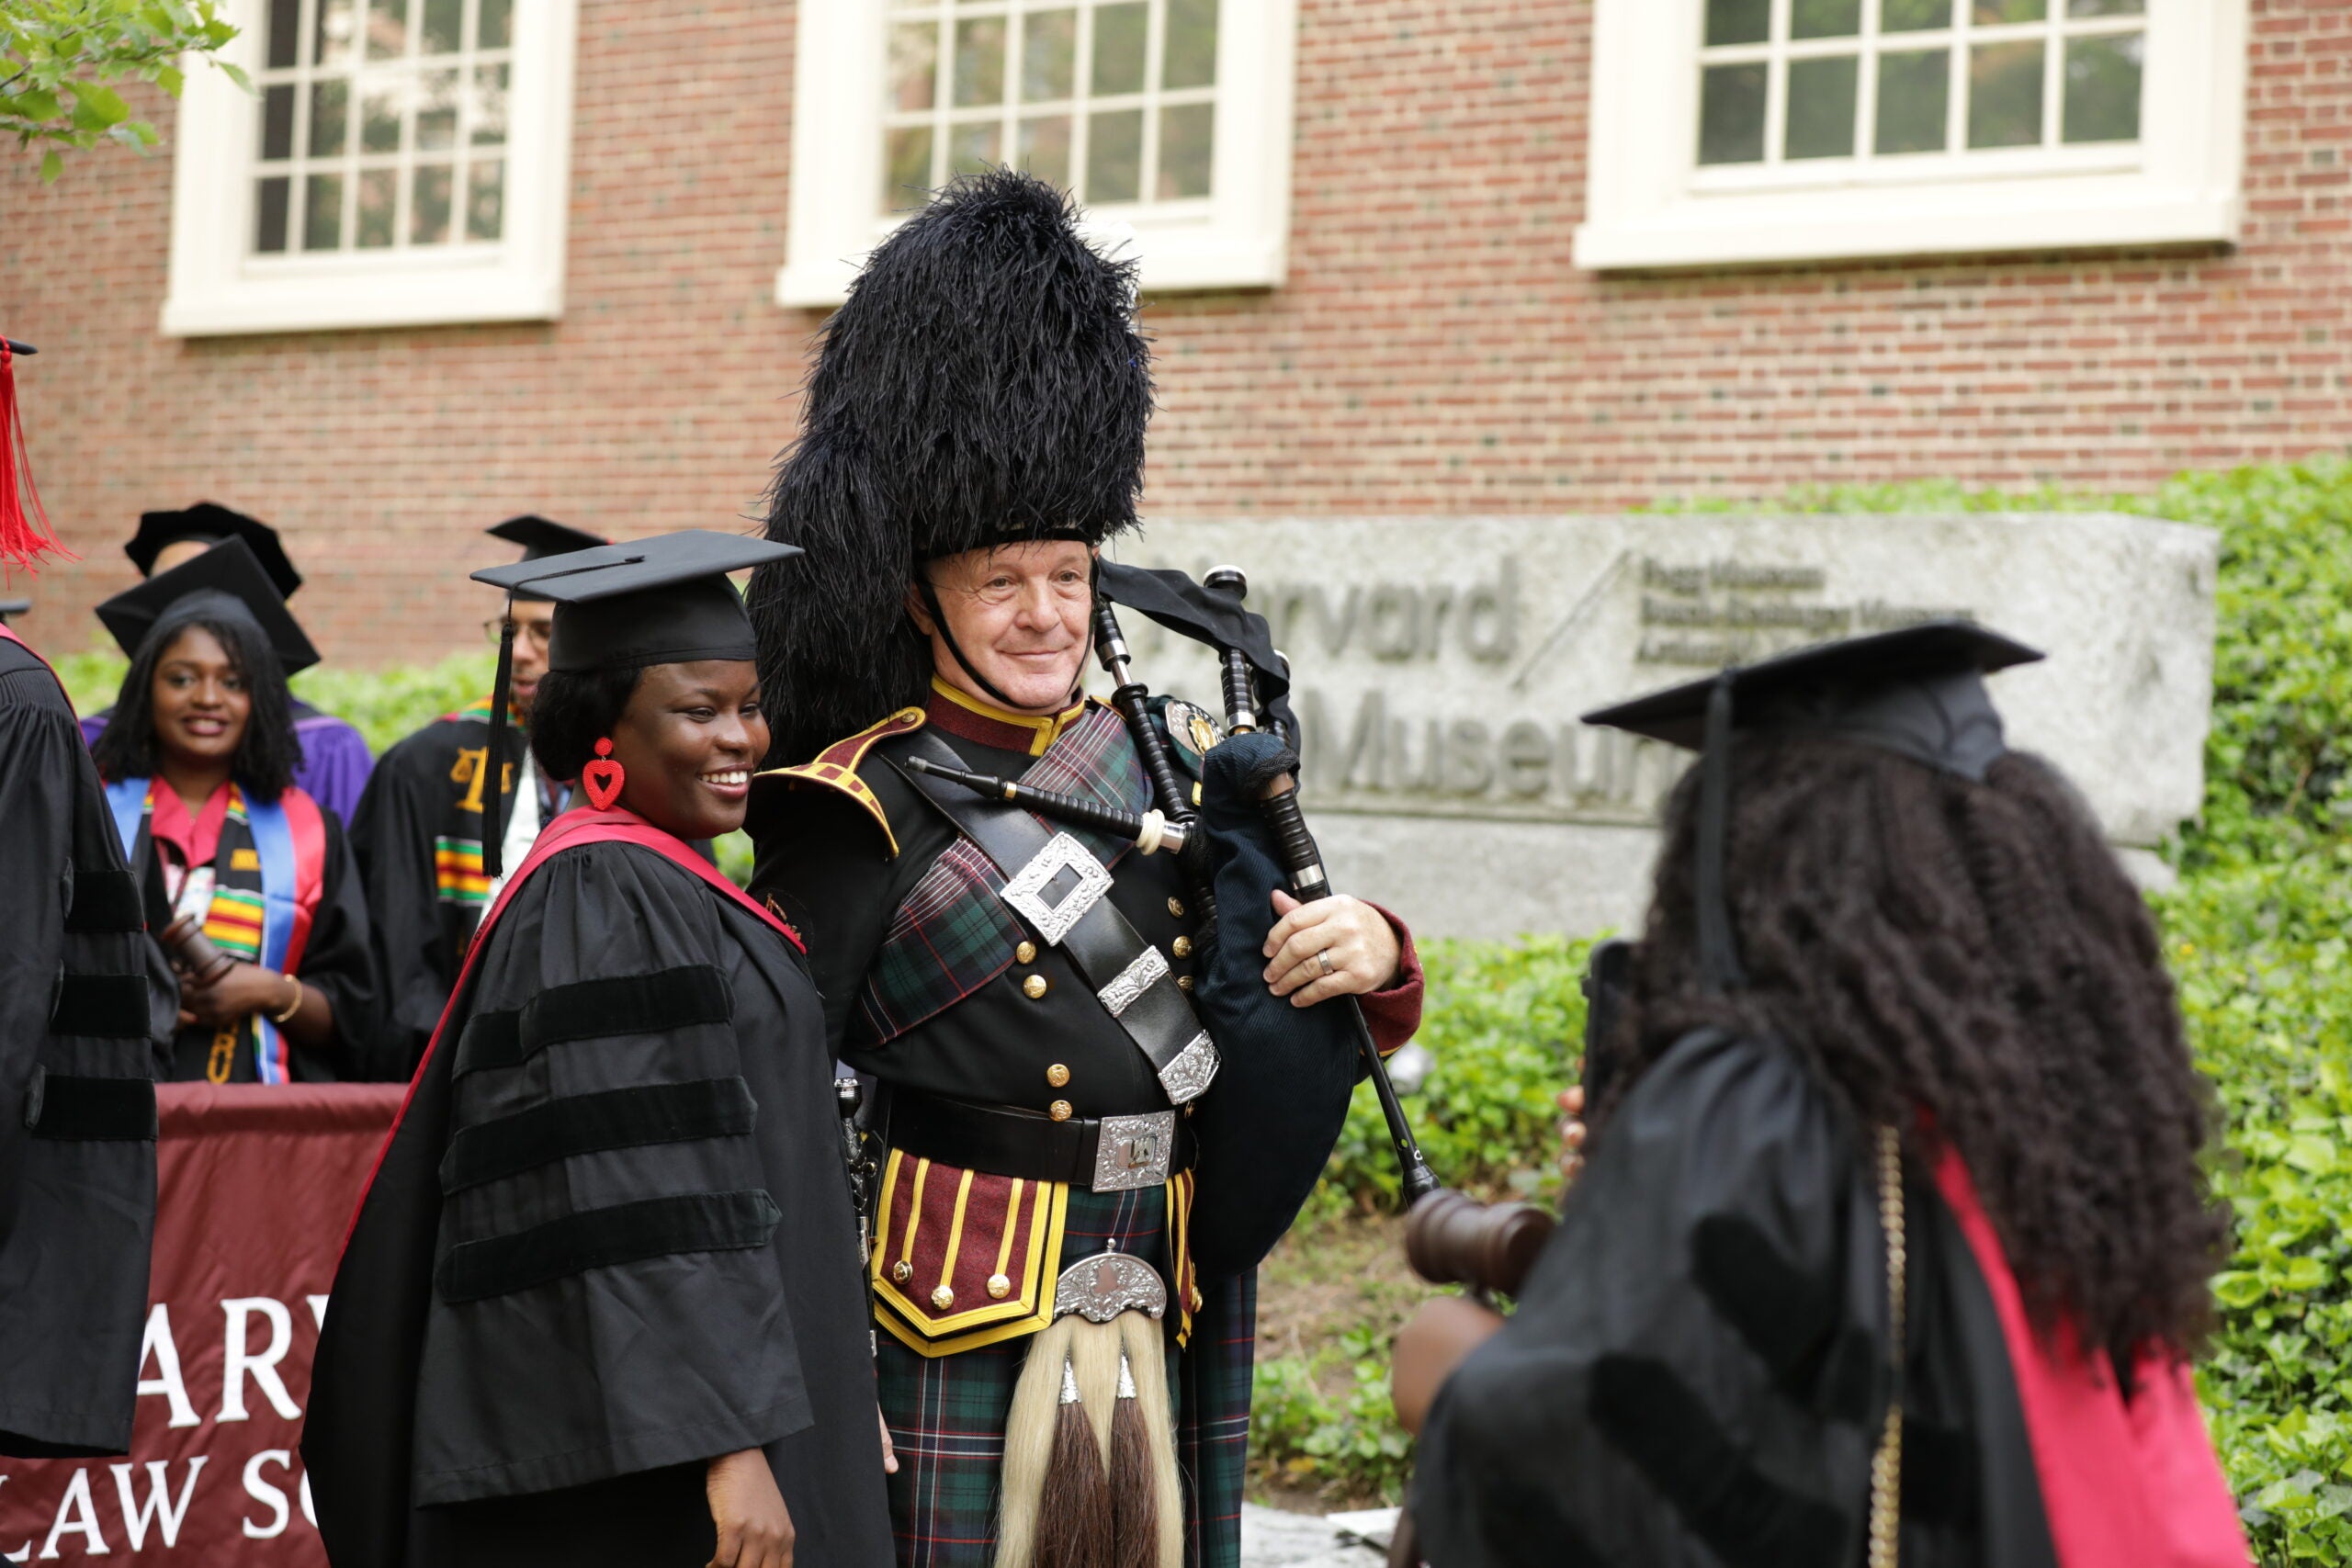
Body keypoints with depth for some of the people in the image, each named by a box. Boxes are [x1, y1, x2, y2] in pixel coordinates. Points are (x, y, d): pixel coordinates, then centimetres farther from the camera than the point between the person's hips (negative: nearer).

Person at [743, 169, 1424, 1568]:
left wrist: (1371, 957, -8)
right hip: (961, 1334, -5)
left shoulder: (1167, 767, 10)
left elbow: (1297, 1052, 16)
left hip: (1158, 1331, 5)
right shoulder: (866, 810, -7)